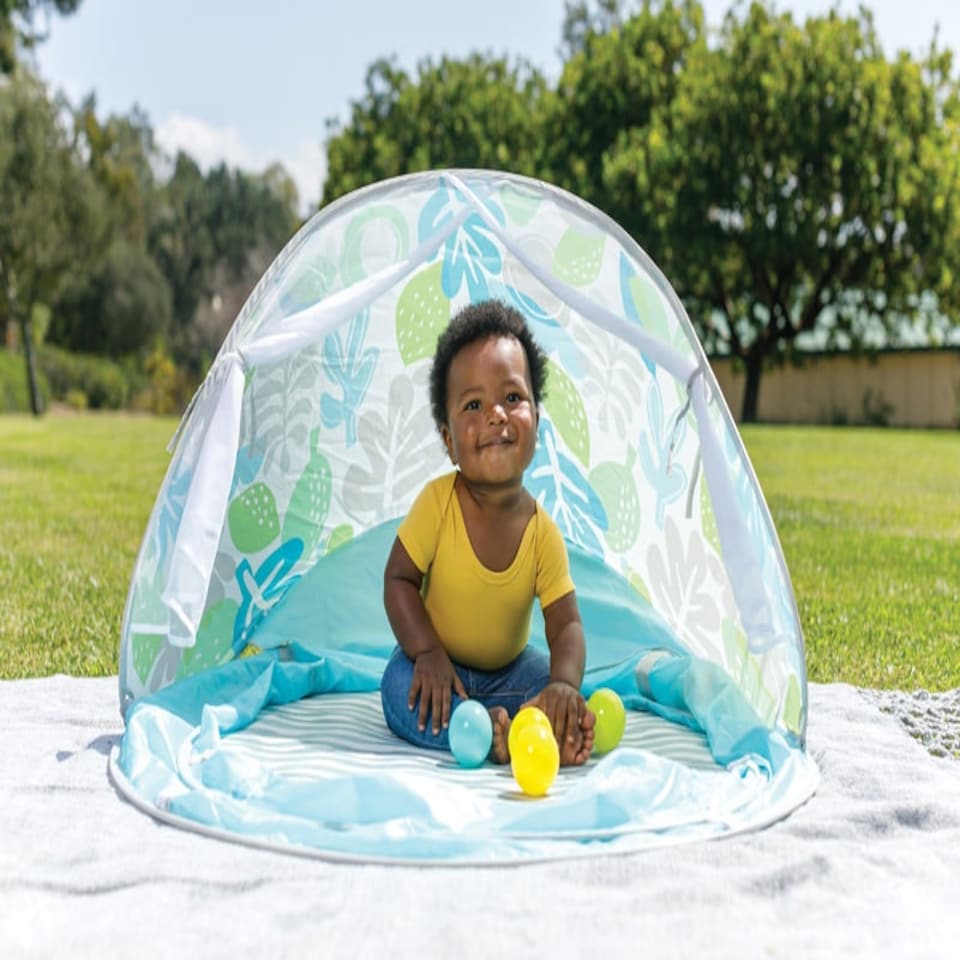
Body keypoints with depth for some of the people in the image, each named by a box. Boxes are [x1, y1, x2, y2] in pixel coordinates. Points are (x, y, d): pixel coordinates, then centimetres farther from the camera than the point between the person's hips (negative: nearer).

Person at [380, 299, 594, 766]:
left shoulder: (543, 531, -15)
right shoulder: (437, 501, -18)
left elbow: (565, 624, -16)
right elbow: (399, 579, -12)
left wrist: (564, 683, -36)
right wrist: (428, 653, -25)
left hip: (509, 667, 2)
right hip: (441, 663, -2)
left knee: (564, 706, -19)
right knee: (400, 688, -30)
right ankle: (488, 731, -37)